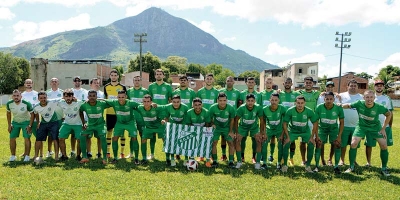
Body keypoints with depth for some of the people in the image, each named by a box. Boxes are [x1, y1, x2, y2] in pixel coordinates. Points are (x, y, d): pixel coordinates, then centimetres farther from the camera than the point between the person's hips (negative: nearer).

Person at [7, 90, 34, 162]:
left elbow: (32, 114, -14)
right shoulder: (9, 104, -15)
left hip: (26, 121, -3)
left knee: (27, 138, -10)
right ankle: (13, 156, 14)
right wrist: (9, 125, 3)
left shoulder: (26, 104, -26)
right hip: (15, 122, 4)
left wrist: (30, 125, -15)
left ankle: (27, 156, -1)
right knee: (12, 138, 0)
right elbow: (8, 113, 5)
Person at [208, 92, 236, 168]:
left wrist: (231, 131, -4)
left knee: (231, 143, -7)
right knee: (214, 142, -9)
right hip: (216, 127, 0)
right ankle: (215, 161, 3)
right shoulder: (213, 108, -24)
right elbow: (210, 119, -5)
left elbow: (232, 120, -8)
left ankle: (231, 162, 3)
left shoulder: (230, 108, -23)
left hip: (227, 127, 0)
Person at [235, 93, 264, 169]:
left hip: (254, 126, 0)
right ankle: (239, 161, 6)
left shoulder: (258, 108, -27)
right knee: (237, 140, -9)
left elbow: (261, 120, -13)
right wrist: (237, 133, -14)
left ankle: (257, 162, 1)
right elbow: (236, 120, -15)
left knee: (259, 141, -12)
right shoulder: (241, 108, -29)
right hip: (243, 126, 0)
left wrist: (261, 133, -9)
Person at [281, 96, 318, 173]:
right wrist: (287, 137, -15)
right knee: (286, 144, -16)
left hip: (305, 131, 1)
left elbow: (315, 123, -8)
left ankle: (308, 166, 3)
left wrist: (312, 137, -10)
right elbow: (285, 124, -14)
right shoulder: (290, 111, -23)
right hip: (292, 131, -1)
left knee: (311, 144, -15)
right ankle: (285, 165, 2)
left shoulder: (309, 111, -21)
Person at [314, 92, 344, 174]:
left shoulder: (338, 108, -21)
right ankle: (317, 166, 3)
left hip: (334, 129, 1)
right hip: (322, 128, 0)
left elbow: (342, 122, -9)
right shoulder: (319, 107, -23)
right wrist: (316, 136, -17)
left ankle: (336, 166, 4)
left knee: (337, 145, -10)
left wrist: (339, 136, -12)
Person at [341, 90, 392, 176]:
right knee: (353, 144, -13)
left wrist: (383, 128, -6)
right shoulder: (359, 104, -24)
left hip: (375, 127, 1)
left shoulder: (379, 107, -24)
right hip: (361, 126, 0)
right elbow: (348, 105, -8)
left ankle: (384, 169, 14)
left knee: (384, 145, -7)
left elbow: (389, 114, -6)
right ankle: (351, 167, 4)